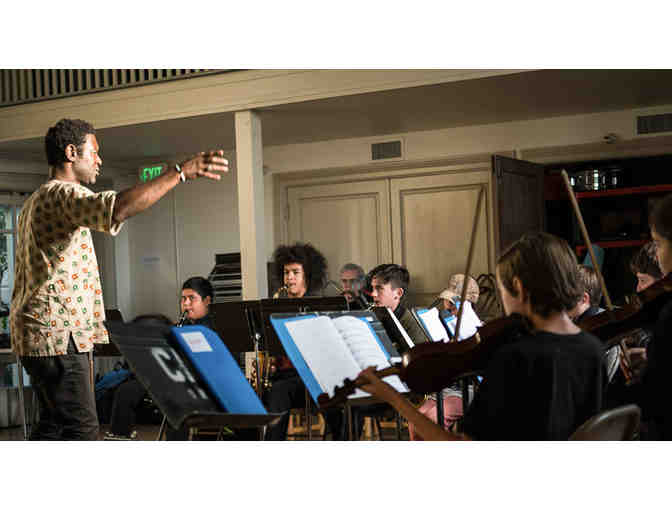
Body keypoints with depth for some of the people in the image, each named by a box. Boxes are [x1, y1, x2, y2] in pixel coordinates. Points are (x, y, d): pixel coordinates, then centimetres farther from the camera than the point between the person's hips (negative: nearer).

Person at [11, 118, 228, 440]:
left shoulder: (35, 202, 21)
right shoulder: (61, 194, -14)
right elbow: (116, 209, -35)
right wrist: (180, 172, -35)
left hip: (41, 333, 11)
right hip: (57, 332, -11)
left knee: (53, 425, 14)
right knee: (81, 430, -11)